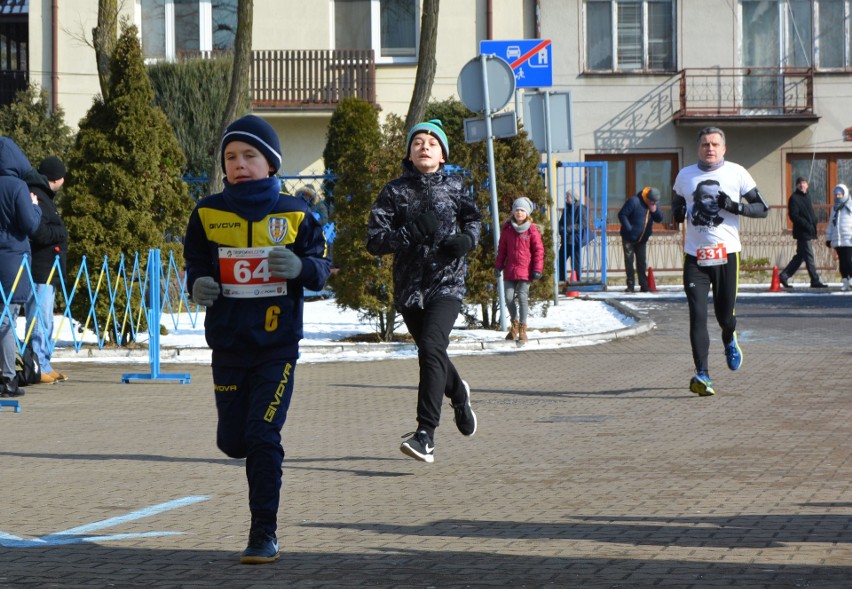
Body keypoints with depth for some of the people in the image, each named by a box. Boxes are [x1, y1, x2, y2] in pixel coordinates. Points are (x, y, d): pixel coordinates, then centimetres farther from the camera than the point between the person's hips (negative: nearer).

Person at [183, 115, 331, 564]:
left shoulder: (293, 214, -3)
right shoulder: (208, 213, 1)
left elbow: (320, 266, 1)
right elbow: (195, 262, 10)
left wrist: (300, 266, -22)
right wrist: (199, 283, -13)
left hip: (277, 345, -2)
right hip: (228, 343, 3)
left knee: (263, 438, -9)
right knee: (232, 440, 8)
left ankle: (265, 535, -2)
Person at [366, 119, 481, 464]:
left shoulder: (454, 187, 4)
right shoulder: (395, 191, 2)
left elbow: (473, 219, 23)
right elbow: (374, 240, -5)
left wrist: (467, 239, 1)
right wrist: (411, 233, -21)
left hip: (447, 284, -2)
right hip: (409, 287, 2)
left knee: (431, 348, -23)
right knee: (431, 354, 16)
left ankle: (426, 434, -25)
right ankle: (459, 394, 50)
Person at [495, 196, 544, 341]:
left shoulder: (532, 230, -2)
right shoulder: (507, 229, 7)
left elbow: (539, 250, -1)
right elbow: (502, 248, 14)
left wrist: (537, 269, -7)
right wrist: (498, 265, 10)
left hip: (525, 270, -3)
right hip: (510, 269, 3)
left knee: (523, 297, -9)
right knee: (509, 297, 1)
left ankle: (522, 328, 0)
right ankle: (514, 323, 22)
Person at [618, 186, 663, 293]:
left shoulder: (653, 204, 2)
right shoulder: (634, 201, -18)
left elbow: (659, 218, 3)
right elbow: (622, 214, -18)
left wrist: (655, 210, -17)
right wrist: (628, 228, -25)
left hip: (642, 240, 5)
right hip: (629, 239, -5)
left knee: (643, 262, 5)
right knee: (629, 262, 0)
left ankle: (644, 285, 7)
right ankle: (630, 286, 4)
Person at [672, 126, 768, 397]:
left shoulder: (737, 173, 1)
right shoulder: (685, 176, 9)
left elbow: (762, 208, 3)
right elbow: (677, 202, 25)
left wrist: (736, 206, -15)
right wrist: (677, 212, 1)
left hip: (727, 254, -1)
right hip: (695, 256, 1)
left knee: (725, 316, 7)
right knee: (698, 315, -12)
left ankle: (729, 341, 44)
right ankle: (702, 374, -13)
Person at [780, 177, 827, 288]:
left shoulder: (807, 197, 18)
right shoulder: (794, 198, -8)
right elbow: (793, 216, -16)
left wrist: (814, 223, 7)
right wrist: (807, 225, -21)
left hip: (809, 232, 9)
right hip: (802, 232, -9)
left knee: (800, 256, 11)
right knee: (809, 256, -6)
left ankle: (784, 276, 17)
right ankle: (815, 281, -3)